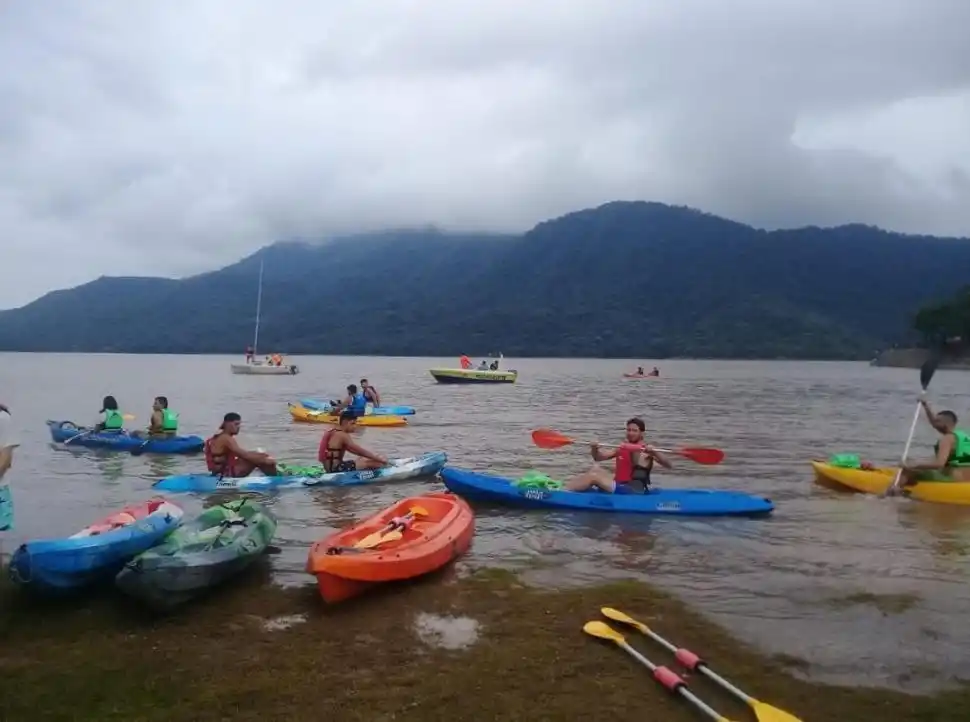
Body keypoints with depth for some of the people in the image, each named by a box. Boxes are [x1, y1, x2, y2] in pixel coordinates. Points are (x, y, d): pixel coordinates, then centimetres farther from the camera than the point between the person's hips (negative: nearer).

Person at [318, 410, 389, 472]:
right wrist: (379, 458, -7)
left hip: (331, 467, 10)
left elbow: (353, 450, 21)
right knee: (369, 462, -10)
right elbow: (361, 451, -15)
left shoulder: (334, 432, 16)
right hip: (336, 469, -10)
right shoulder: (342, 435, -14)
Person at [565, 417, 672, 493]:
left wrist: (654, 452, -31)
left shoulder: (647, 450, -6)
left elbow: (668, 466, -15)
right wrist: (595, 450, -8)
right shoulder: (622, 448, 14)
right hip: (619, 487, 8)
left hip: (634, 493, -8)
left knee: (593, 476, -17)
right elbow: (598, 458, 15)